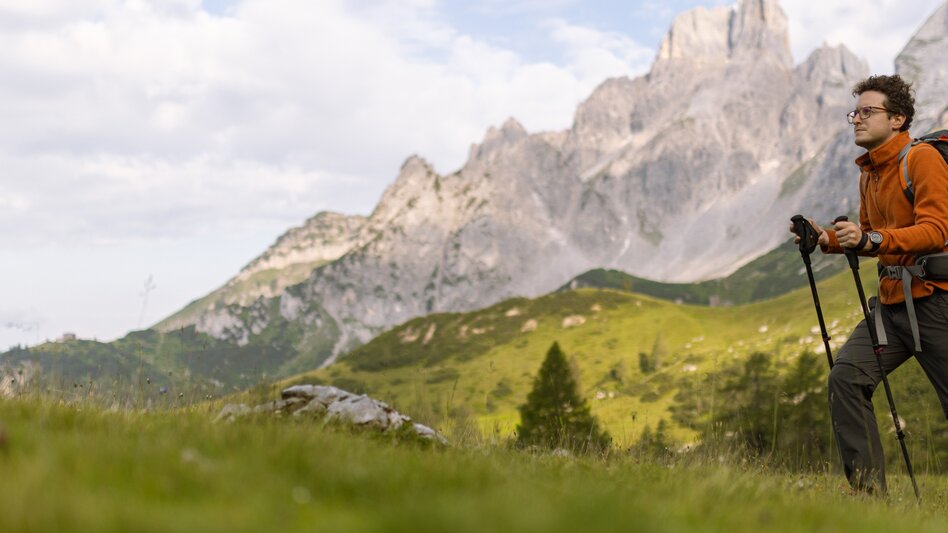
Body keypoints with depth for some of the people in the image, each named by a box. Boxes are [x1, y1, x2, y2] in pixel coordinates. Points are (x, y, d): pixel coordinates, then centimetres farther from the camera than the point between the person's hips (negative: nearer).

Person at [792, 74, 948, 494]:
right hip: (892, 302, 7)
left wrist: (872, 239, -30)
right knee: (846, 377, -9)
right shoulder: (868, 172, 16)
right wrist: (828, 239, 5)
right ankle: (868, 487, -3)